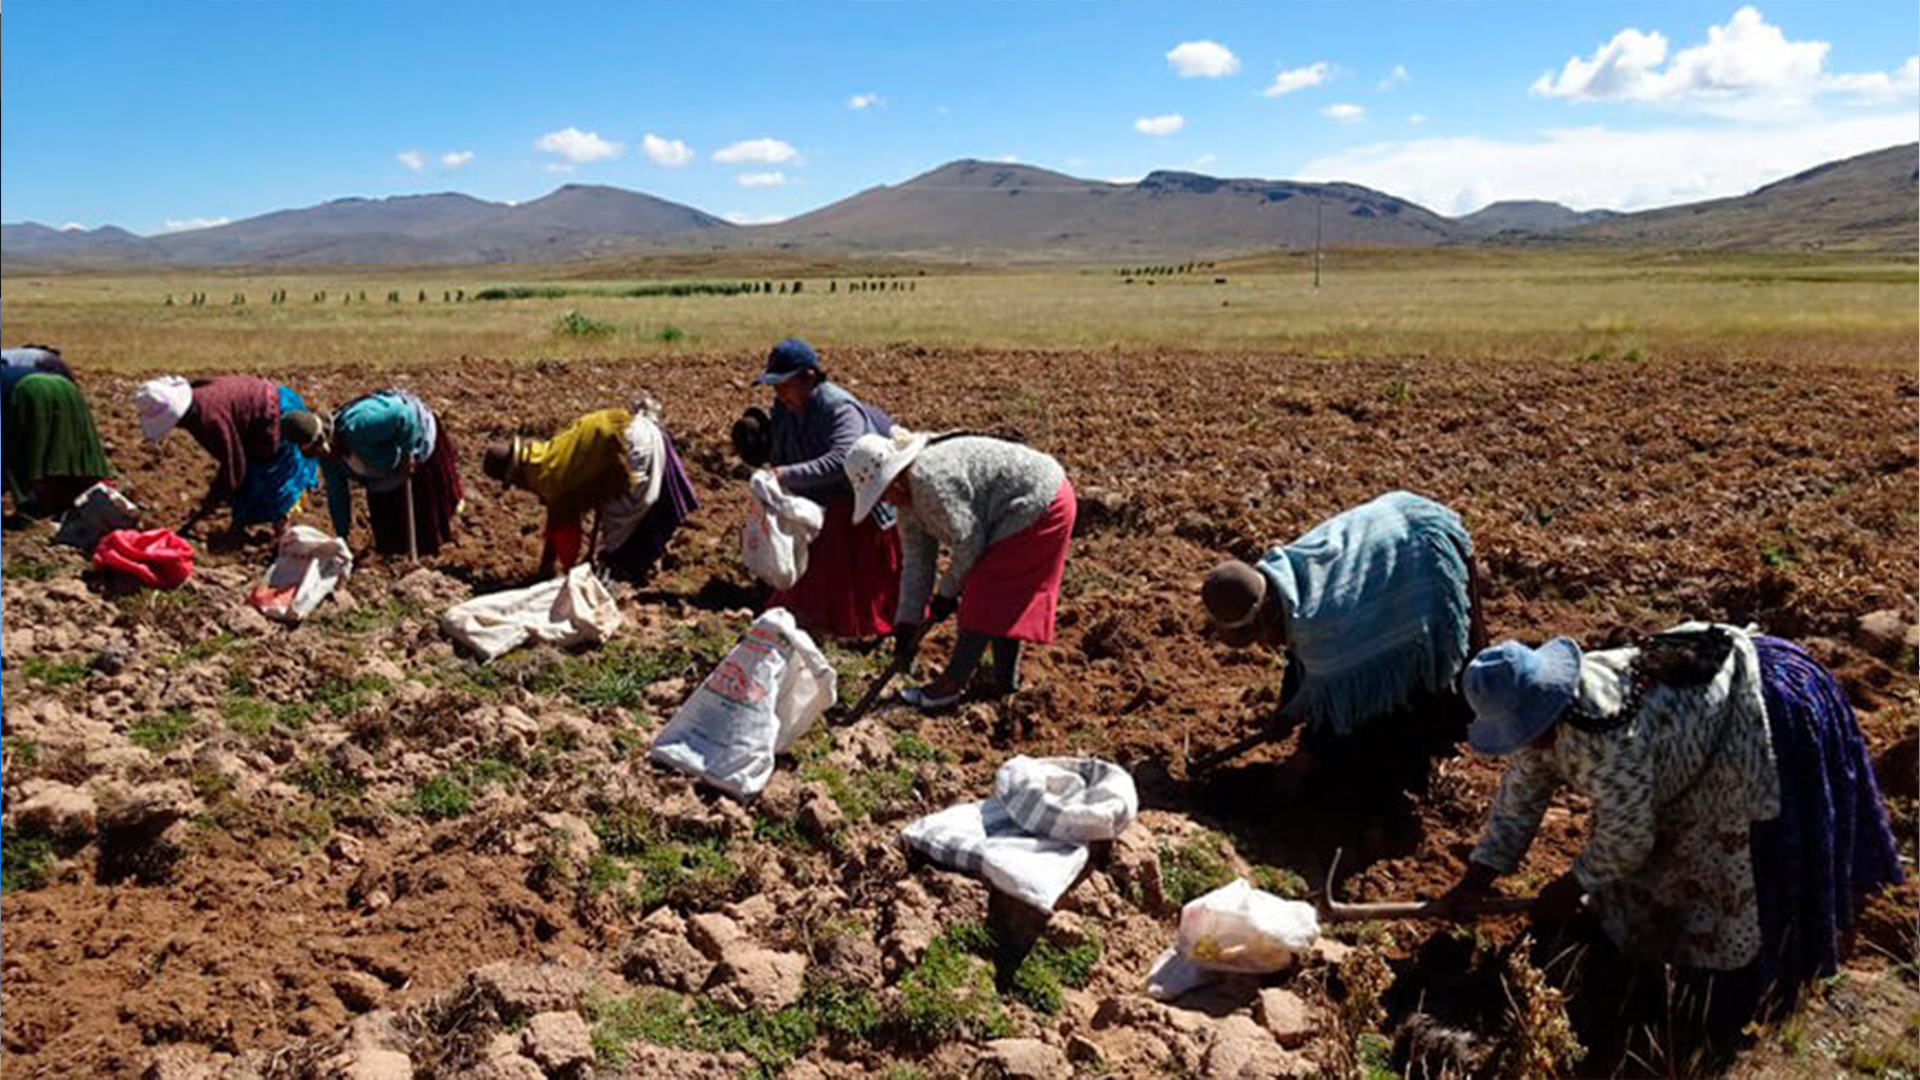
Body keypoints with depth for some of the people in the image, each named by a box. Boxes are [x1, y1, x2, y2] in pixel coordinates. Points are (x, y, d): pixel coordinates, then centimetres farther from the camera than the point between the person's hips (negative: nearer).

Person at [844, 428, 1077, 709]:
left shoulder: (930, 478, -24)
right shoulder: (909, 496, 8)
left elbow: (967, 543, -20)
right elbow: (915, 564, 8)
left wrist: (946, 593, -6)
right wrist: (905, 627, 6)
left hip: (1041, 504, -10)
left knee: (986, 593, -7)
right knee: (1003, 599, 14)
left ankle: (952, 684, 0)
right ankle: (1006, 680, 22)